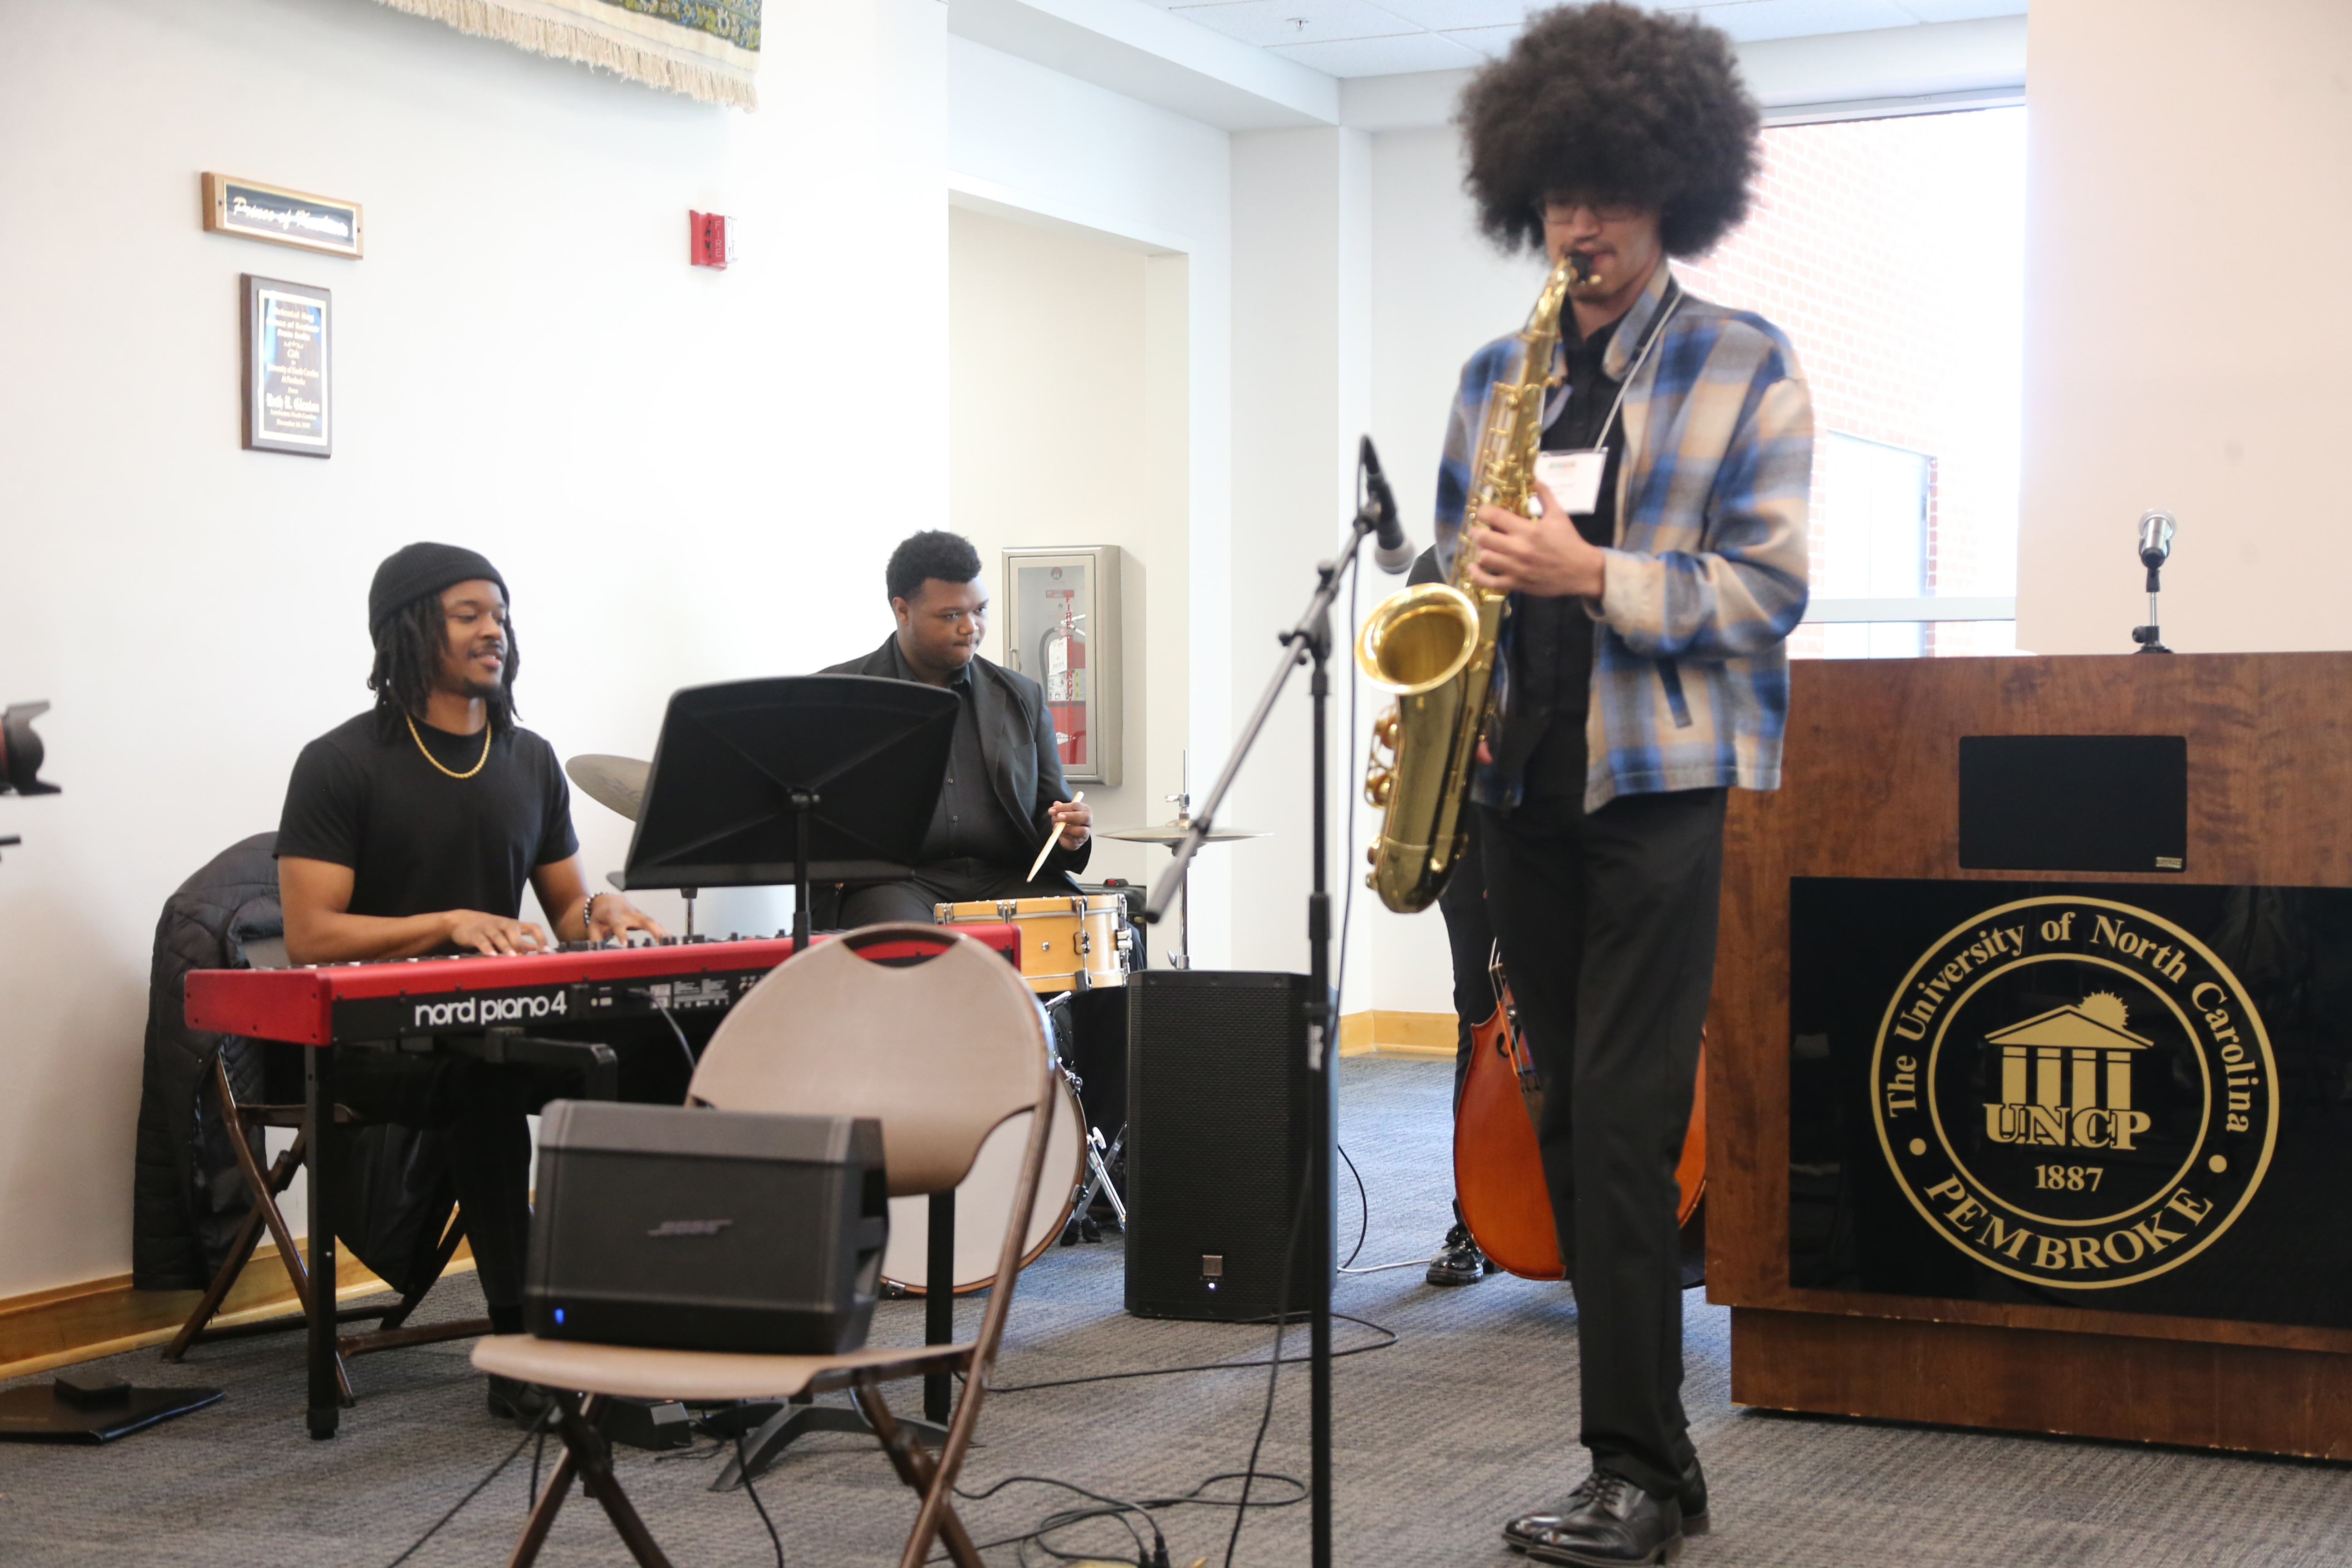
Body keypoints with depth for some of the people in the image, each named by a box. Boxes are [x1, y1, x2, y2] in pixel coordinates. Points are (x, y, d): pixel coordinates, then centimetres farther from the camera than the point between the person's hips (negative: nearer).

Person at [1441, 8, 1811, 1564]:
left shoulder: (1747, 368, 1)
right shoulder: (1496, 375, 15)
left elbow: (1766, 589, -6)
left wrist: (1597, 576, -17)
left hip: (1670, 783, -6)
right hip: (1526, 784, 6)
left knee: (1624, 1129, -10)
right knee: (1575, 1128, 8)